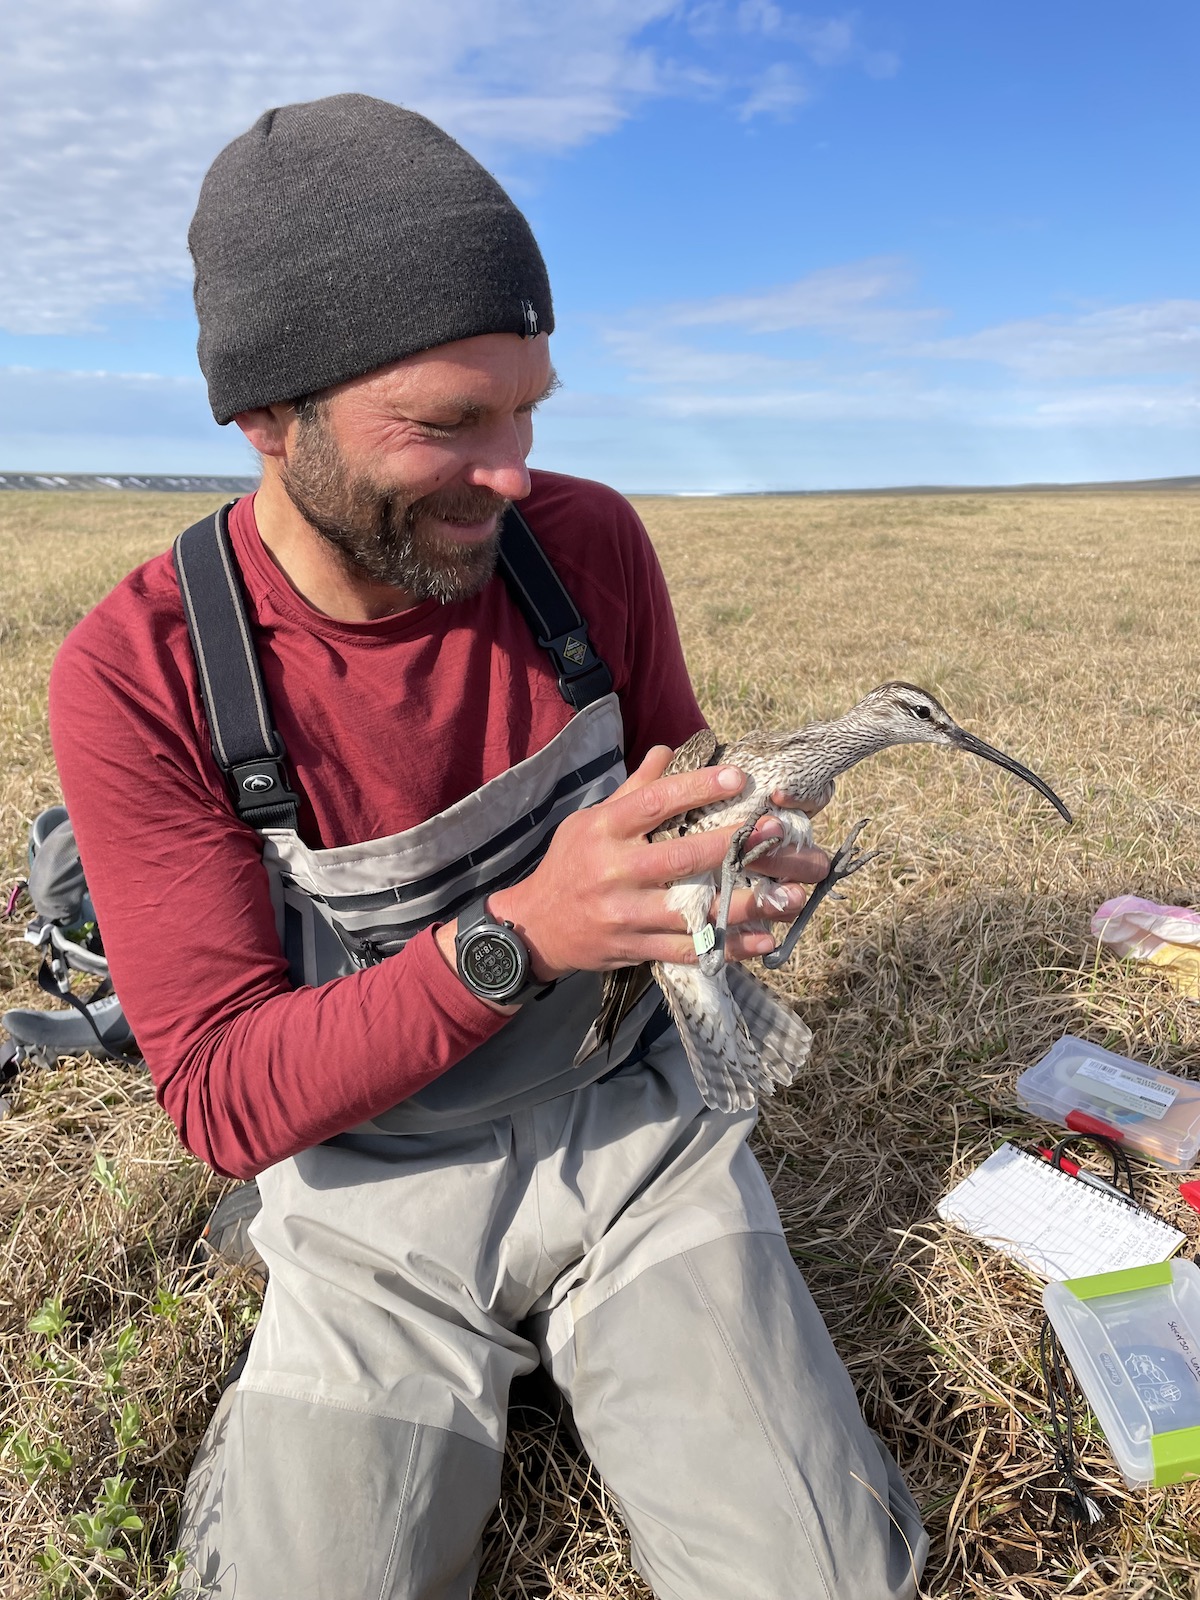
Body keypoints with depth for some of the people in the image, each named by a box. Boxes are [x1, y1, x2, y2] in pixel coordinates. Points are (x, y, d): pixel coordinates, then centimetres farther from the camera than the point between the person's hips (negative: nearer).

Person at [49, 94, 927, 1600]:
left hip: (636, 1126, 2)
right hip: (376, 1193, -1)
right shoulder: (137, 676, -18)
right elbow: (223, 1097, -17)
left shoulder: (590, 543, -9)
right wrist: (514, 937, -32)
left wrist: (721, 865, -17)